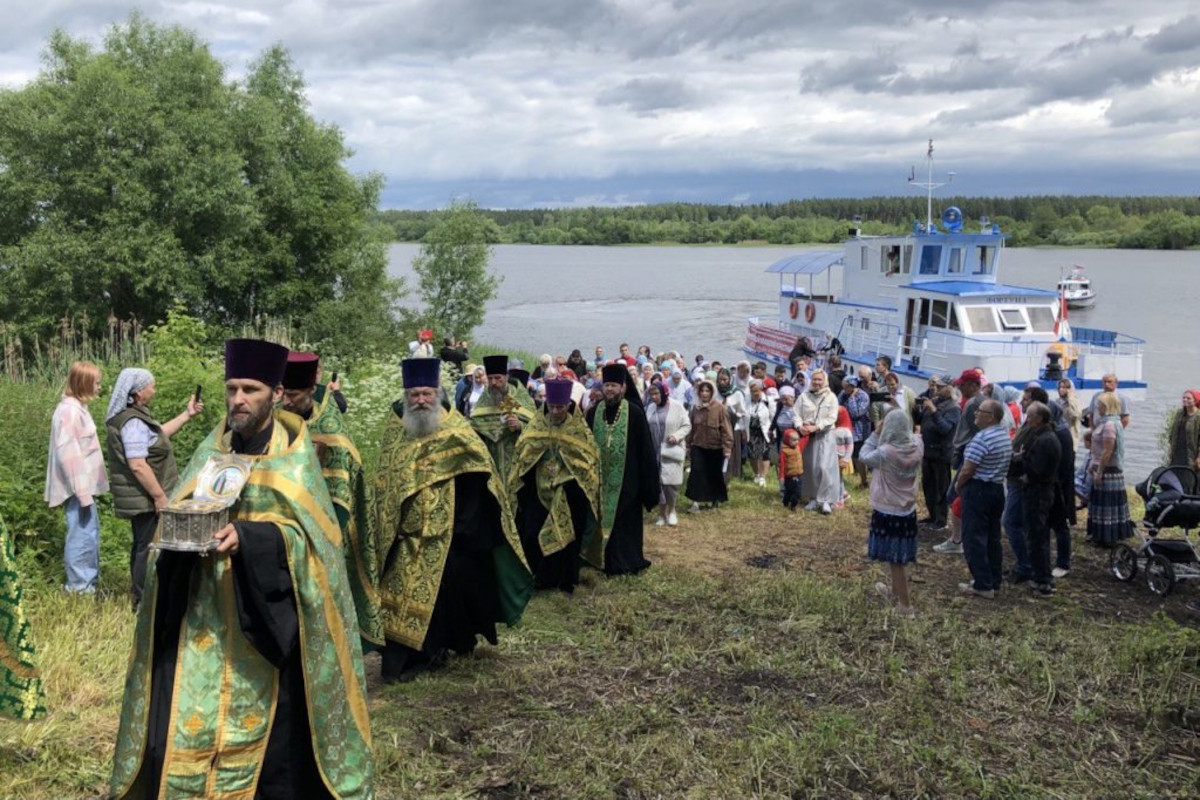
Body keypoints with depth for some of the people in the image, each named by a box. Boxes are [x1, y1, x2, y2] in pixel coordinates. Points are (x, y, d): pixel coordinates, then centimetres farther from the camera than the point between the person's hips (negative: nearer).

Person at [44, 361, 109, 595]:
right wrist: (82, 492, -22)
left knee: (89, 533, 15)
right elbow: (68, 453, -21)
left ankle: (88, 582, 24)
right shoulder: (69, 411, -16)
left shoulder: (77, 408, 13)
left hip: (84, 484, 10)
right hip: (79, 486, -10)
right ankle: (79, 588, 1)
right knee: (82, 534, -6)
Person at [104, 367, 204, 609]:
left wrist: (187, 415, 22)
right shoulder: (133, 423, -22)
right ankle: (144, 602, 1)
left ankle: (140, 596, 31)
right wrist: (159, 496, -24)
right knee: (149, 547, -4)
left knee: (143, 545, 20)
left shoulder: (133, 416, 11)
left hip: (140, 498, 11)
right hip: (144, 498, -11)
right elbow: (137, 465, -27)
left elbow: (158, 435, 24)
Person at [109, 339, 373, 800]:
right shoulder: (210, 451, 9)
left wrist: (246, 537, -27)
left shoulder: (293, 459, -3)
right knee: (183, 734, 1)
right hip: (201, 616, 3)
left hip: (264, 620, -3)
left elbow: (303, 534, -11)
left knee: (267, 733, 2)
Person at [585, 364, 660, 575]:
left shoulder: (635, 413, -7)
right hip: (600, 476, 3)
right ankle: (606, 559, 20)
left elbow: (645, 446, -6)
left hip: (626, 477, -3)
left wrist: (648, 482, -7)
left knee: (625, 518, 4)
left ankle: (627, 560, 15)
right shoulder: (593, 413, 3)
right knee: (604, 518, 10)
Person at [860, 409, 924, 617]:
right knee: (898, 556, 26)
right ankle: (895, 591, 45)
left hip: (887, 512, -6)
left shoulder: (886, 452, -27)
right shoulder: (917, 447, -11)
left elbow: (864, 456, -10)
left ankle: (905, 605, 12)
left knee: (894, 560, 6)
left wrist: (876, 433, -6)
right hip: (908, 510, 6)